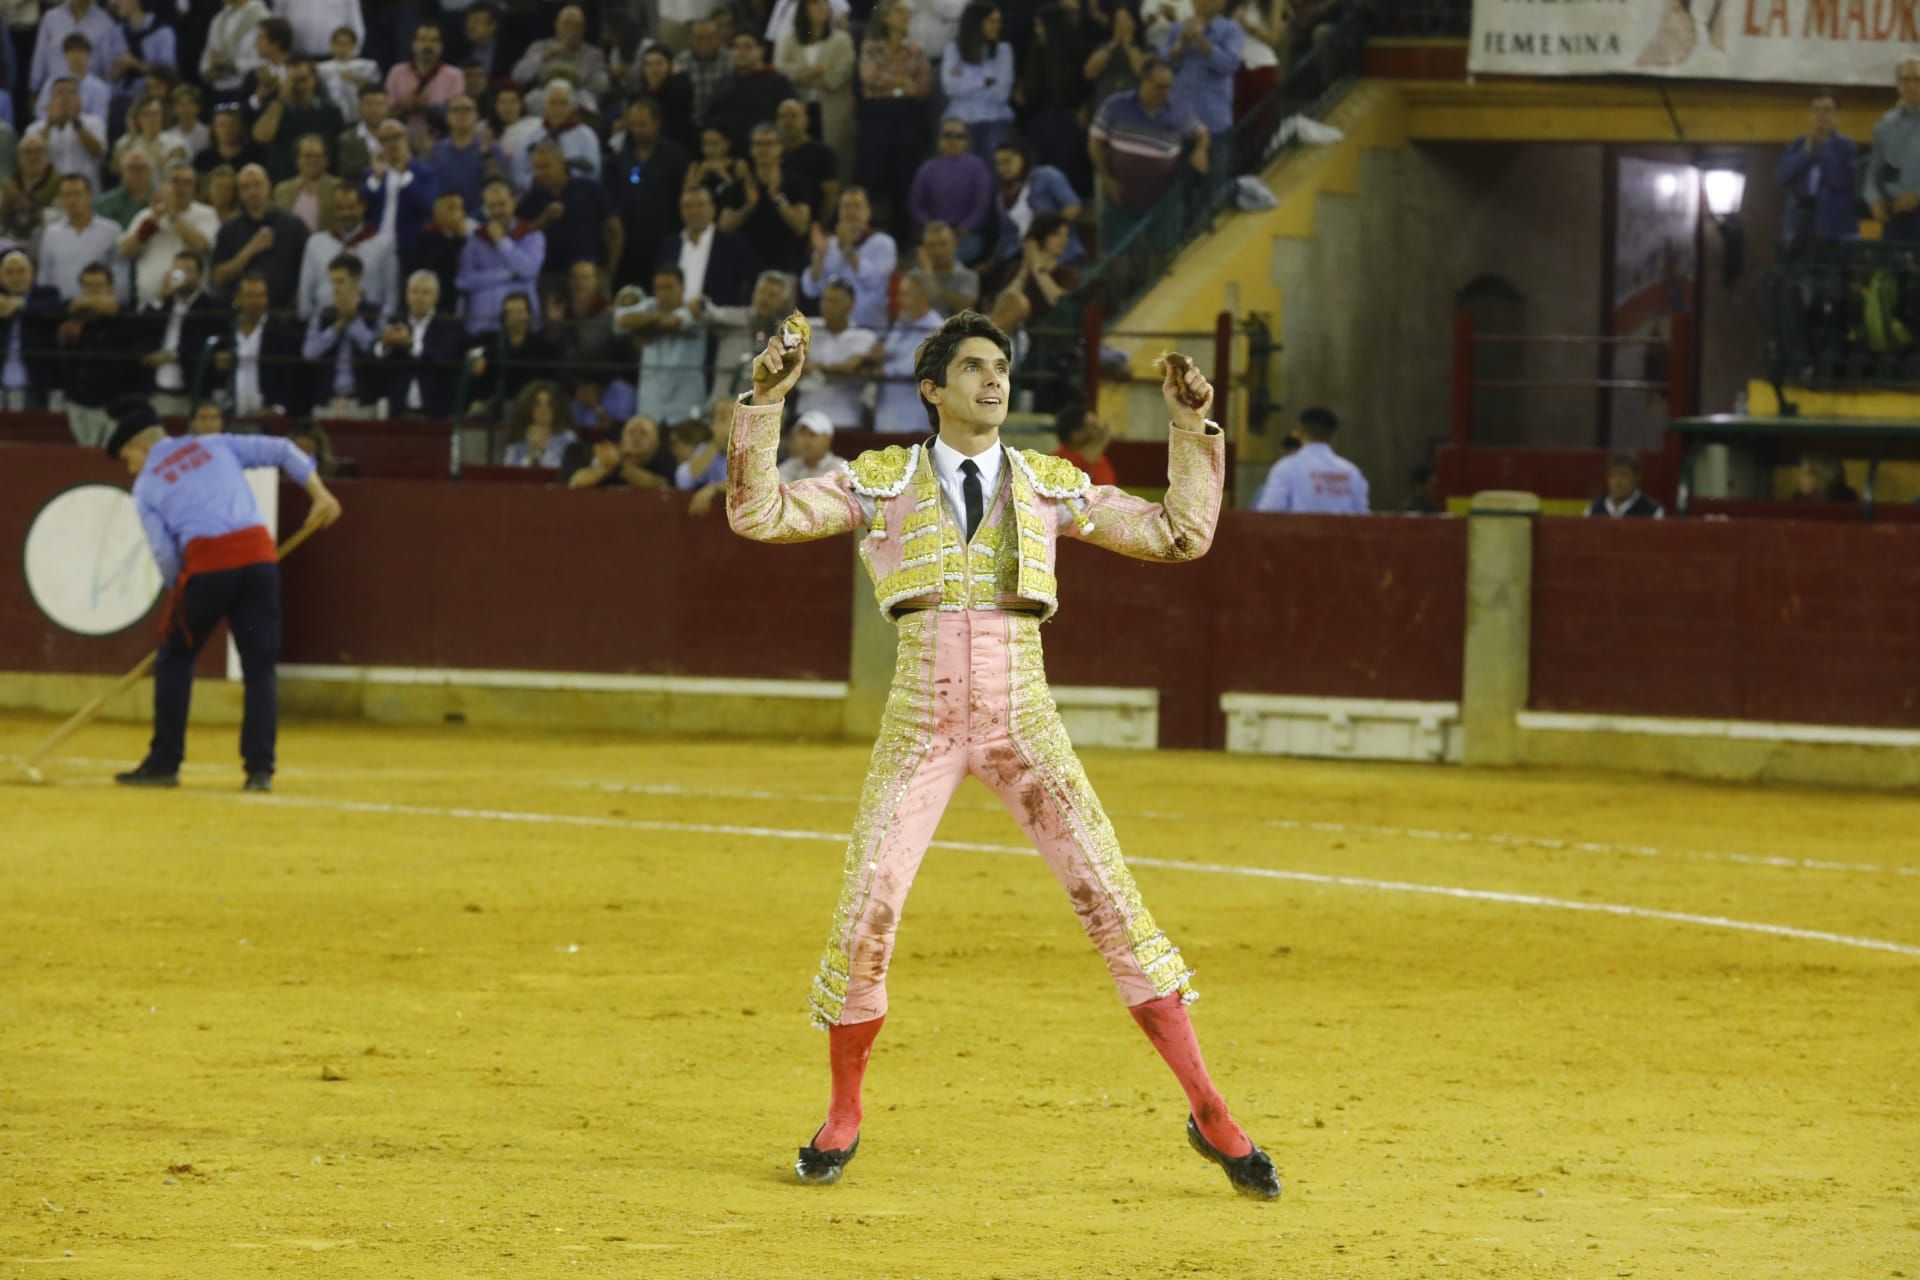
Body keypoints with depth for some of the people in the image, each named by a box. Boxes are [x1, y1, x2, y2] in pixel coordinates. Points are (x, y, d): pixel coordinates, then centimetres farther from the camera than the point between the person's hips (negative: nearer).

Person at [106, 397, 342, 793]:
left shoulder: (146, 485, 12)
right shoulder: (216, 445, 21)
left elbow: (165, 554, 4)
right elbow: (281, 451, 12)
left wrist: (181, 594, 16)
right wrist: (319, 494, 11)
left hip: (206, 565, -3)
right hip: (259, 555, 3)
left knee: (175, 659, 16)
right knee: (260, 666, 7)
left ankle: (164, 763, 17)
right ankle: (260, 769, 0)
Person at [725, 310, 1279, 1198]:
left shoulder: (1050, 485, 10)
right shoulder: (883, 482, 6)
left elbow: (1180, 535, 11)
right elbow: (758, 515, -3)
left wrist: (1191, 432, 4)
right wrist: (764, 407, -11)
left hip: (1023, 718, 1)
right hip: (921, 716, 0)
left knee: (1112, 899, -7)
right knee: (867, 905, -7)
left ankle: (1208, 1114, -2)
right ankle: (843, 1118, 16)